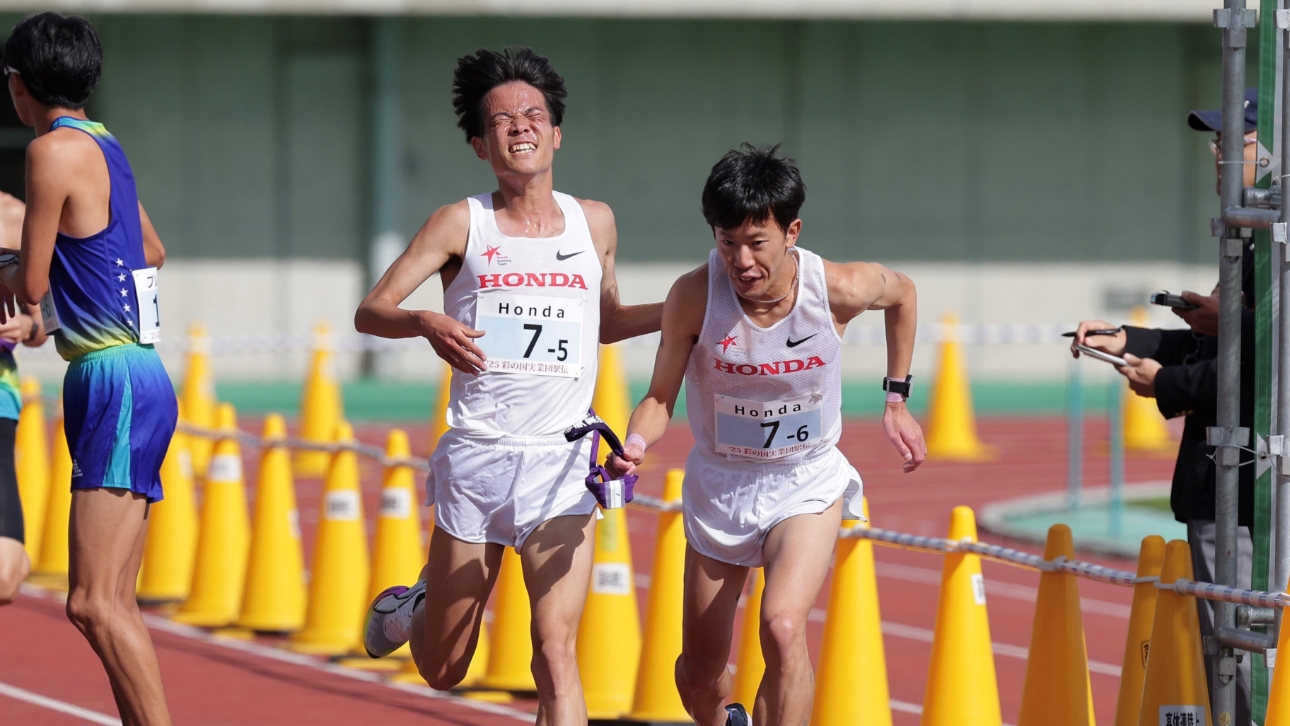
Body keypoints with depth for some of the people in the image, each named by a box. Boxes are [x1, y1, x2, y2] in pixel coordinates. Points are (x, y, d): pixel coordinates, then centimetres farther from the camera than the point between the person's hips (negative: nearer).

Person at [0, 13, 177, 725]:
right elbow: (150, 250, 33)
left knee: (94, 604, -15)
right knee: (114, 604, 9)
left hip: (118, 383, -9)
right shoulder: (104, 146, 16)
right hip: (129, 379, 9)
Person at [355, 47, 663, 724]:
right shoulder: (461, 224, 0)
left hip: (562, 464, 1)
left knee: (555, 653, -16)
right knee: (442, 671, 12)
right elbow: (370, 312, -4)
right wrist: (427, 323, -26)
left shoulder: (594, 222, 9)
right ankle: (411, 609, 47)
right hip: (475, 458, -1)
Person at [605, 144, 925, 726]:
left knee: (782, 626, -29)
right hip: (719, 483, 1)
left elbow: (902, 293, 4)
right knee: (698, 676, 12)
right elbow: (660, 397, -11)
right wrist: (635, 444, -33)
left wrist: (896, 400, 7)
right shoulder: (694, 296, -22)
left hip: (807, 483, -1)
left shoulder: (839, 289, -20)